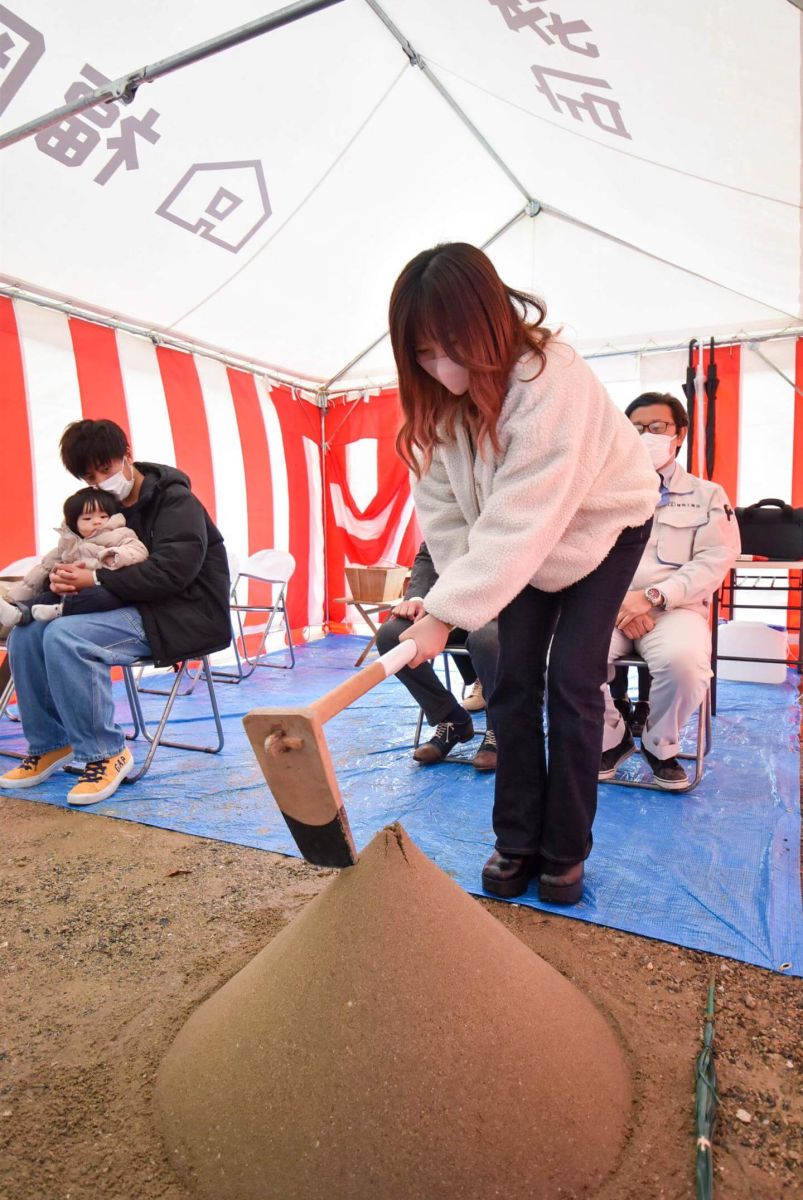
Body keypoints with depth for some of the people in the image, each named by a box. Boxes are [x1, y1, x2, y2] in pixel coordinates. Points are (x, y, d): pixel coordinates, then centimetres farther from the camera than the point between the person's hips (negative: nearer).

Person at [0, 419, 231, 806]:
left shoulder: (176, 501, -10)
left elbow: (172, 570, -24)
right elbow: (92, 564, 14)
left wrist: (95, 580, -20)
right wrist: (70, 579, -12)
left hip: (182, 615, -8)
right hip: (132, 610, 8)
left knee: (64, 637, -27)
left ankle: (106, 753, -13)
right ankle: (49, 743, 10)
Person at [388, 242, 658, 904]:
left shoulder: (552, 383, -35)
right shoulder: (437, 395, -15)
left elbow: (519, 522, -39)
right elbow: (442, 505, -12)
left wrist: (447, 611, -40)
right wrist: (464, 590, -19)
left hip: (602, 526, -5)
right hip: (520, 546, 5)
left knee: (571, 683, -9)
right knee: (514, 682, 0)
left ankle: (565, 851, 9)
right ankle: (517, 840, 13)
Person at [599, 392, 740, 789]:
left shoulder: (707, 495, 13)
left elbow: (714, 560, -1)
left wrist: (652, 596, -15)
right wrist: (616, 601, -13)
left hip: (676, 608, -1)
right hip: (609, 605, 1)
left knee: (684, 660, -35)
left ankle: (660, 744, -2)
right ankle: (611, 738, 1)